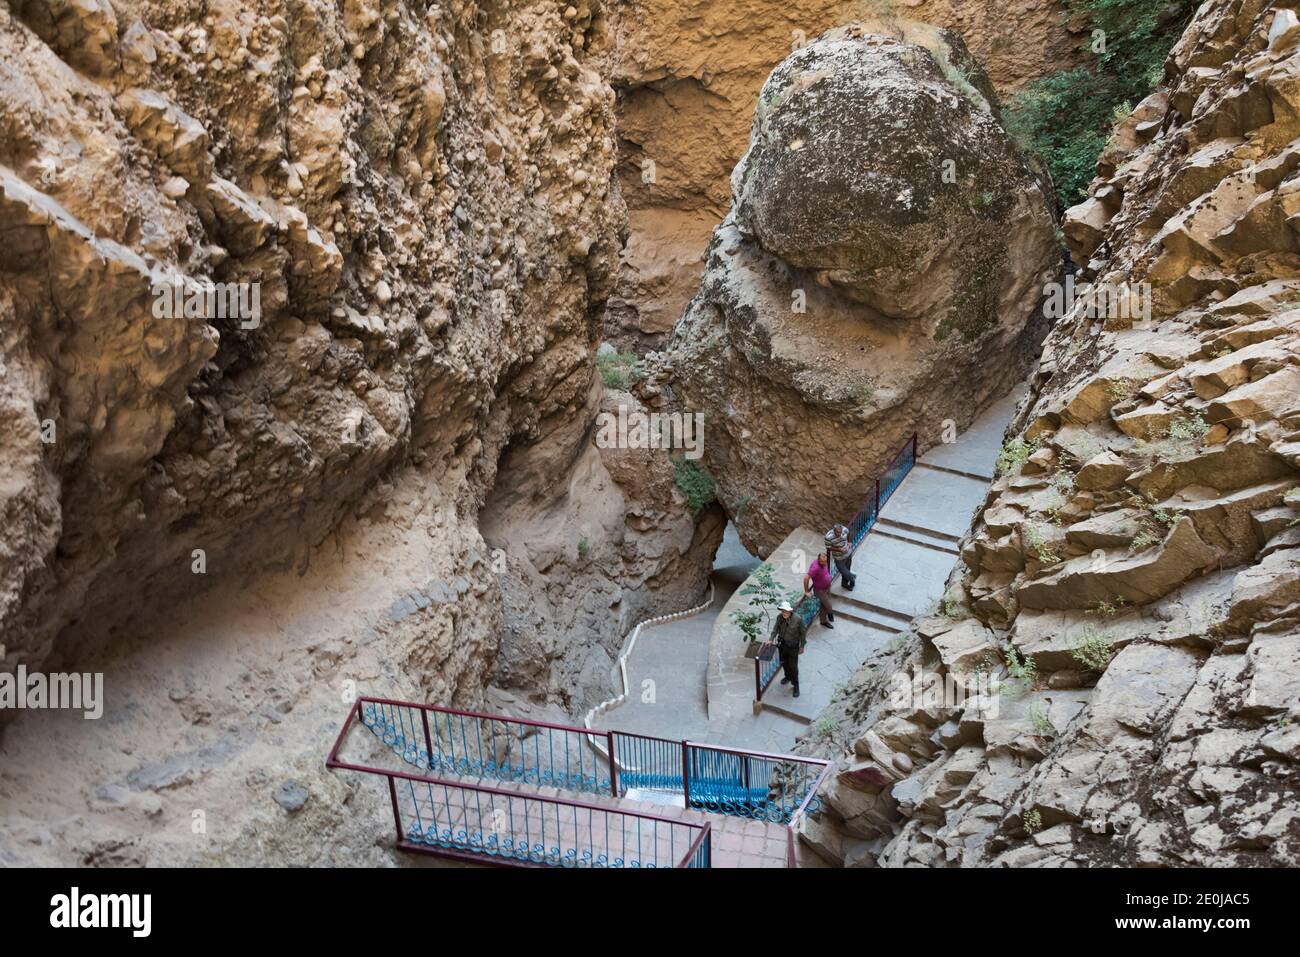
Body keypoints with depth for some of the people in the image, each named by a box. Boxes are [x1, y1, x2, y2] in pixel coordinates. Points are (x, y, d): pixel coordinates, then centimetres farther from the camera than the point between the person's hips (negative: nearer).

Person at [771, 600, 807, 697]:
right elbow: (775, 629, -4)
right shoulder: (779, 617, -15)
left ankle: (796, 685, 22)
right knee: (784, 663, 23)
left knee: (793, 666, 2)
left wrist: (802, 646, -5)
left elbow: (803, 632, -12)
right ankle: (788, 677, 52)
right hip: (782, 644, 4)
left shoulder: (798, 619, -25)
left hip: (793, 646, -4)